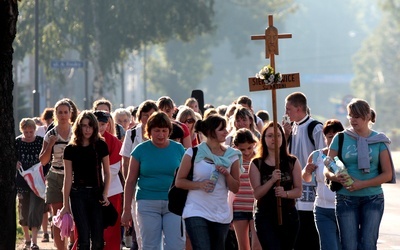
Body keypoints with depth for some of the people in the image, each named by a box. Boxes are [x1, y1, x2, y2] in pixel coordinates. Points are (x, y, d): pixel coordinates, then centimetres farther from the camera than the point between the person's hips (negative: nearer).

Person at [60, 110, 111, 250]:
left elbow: (107, 173, 9)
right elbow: (68, 178, 2)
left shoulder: (101, 146, 4)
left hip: (96, 193, 1)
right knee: (83, 238, -7)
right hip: (78, 194, -1)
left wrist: (105, 194, -5)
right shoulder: (71, 149, 1)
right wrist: (66, 205, 1)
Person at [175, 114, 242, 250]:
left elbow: (235, 188, 9)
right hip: (196, 213, -4)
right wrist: (200, 184, -17)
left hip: (222, 214, 4)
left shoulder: (232, 155, 7)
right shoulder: (193, 153, -2)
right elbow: (179, 181, -1)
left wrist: (226, 174, -11)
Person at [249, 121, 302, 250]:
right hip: (265, 216, -3)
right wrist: (272, 180, -22)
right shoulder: (256, 164, 2)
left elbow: (298, 190, 3)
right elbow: (257, 193, -6)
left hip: (288, 215, 3)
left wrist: (285, 193, -19)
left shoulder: (292, 162, 7)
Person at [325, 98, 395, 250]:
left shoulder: (379, 140, 2)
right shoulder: (341, 139, 3)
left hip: (373, 199, -1)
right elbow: (327, 171, 3)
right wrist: (337, 178, -21)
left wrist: (362, 184, -14)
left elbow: (388, 174, -1)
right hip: (346, 199, 1)